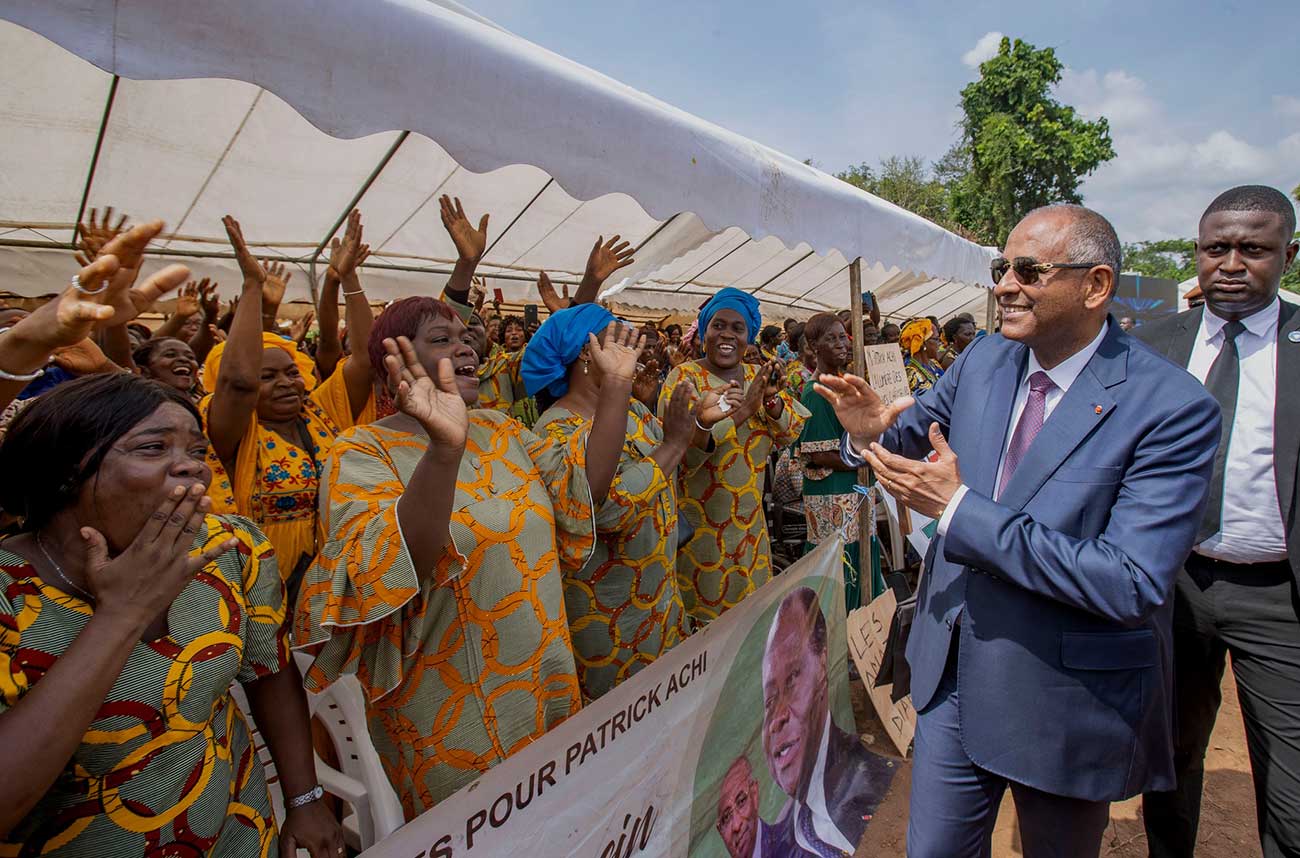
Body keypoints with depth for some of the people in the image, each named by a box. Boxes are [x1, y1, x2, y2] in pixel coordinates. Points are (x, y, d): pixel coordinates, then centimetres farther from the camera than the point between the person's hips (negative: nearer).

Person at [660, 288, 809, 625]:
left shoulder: (758, 376, 5)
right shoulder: (684, 377, -11)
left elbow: (788, 435, 2)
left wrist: (772, 399, -17)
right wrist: (743, 410, -30)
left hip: (749, 519, 5)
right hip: (698, 524, -5)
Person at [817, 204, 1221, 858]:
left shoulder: (1174, 409, -20)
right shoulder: (985, 359, -2)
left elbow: (1133, 584, -27)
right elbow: (917, 429, 14)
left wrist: (960, 508, -29)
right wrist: (873, 431, -11)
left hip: (1069, 705, -4)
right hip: (953, 678, 5)